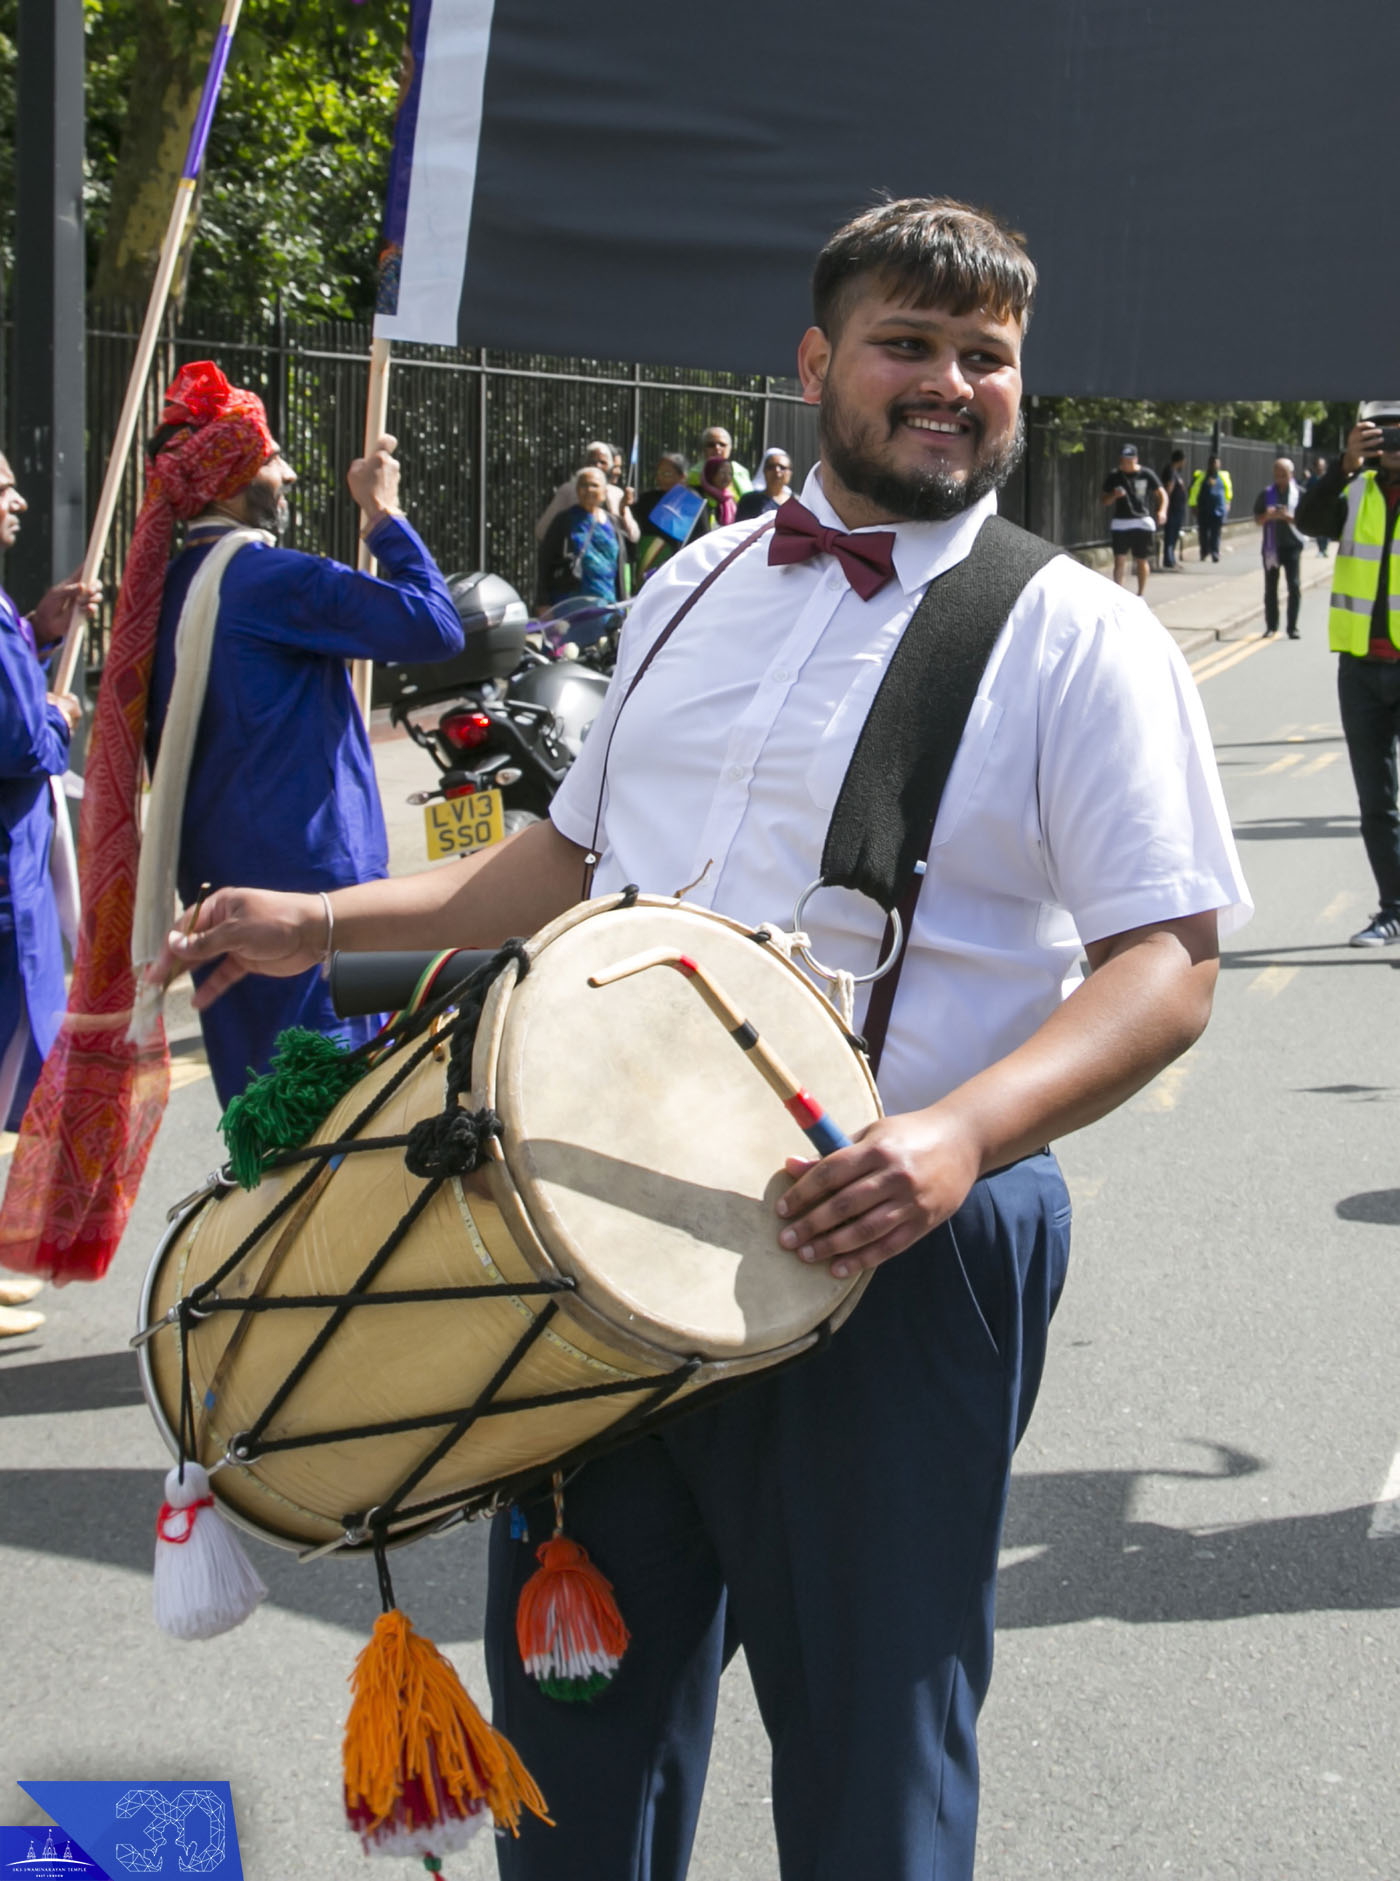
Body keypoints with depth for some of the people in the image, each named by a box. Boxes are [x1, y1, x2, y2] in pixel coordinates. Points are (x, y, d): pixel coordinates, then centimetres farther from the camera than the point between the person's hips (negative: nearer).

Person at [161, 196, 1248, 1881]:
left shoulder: (1080, 641, -7)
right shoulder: (695, 590, 12)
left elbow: (1166, 967, -13)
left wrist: (966, 1128, -29)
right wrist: (331, 921, 15)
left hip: (889, 1248, -5)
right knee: (573, 1696, 18)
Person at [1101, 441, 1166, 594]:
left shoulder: (1146, 474, 0)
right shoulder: (1113, 476, 4)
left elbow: (1162, 494, 1)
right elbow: (1105, 502, 8)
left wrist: (1162, 510, -18)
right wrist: (1114, 496, -15)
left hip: (1142, 522, -1)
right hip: (1120, 523, 1)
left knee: (1142, 560, 6)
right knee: (1119, 559, -7)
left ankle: (1141, 593, 18)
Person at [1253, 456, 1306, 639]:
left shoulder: (1299, 494, 0)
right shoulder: (1266, 494, 6)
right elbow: (1258, 519, 6)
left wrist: (1289, 517, -18)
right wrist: (1268, 516, -15)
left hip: (1292, 546, -2)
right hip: (1271, 546, 2)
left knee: (1295, 586, -7)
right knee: (1270, 588, 7)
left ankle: (1292, 627, -1)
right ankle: (1271, 626, 16)